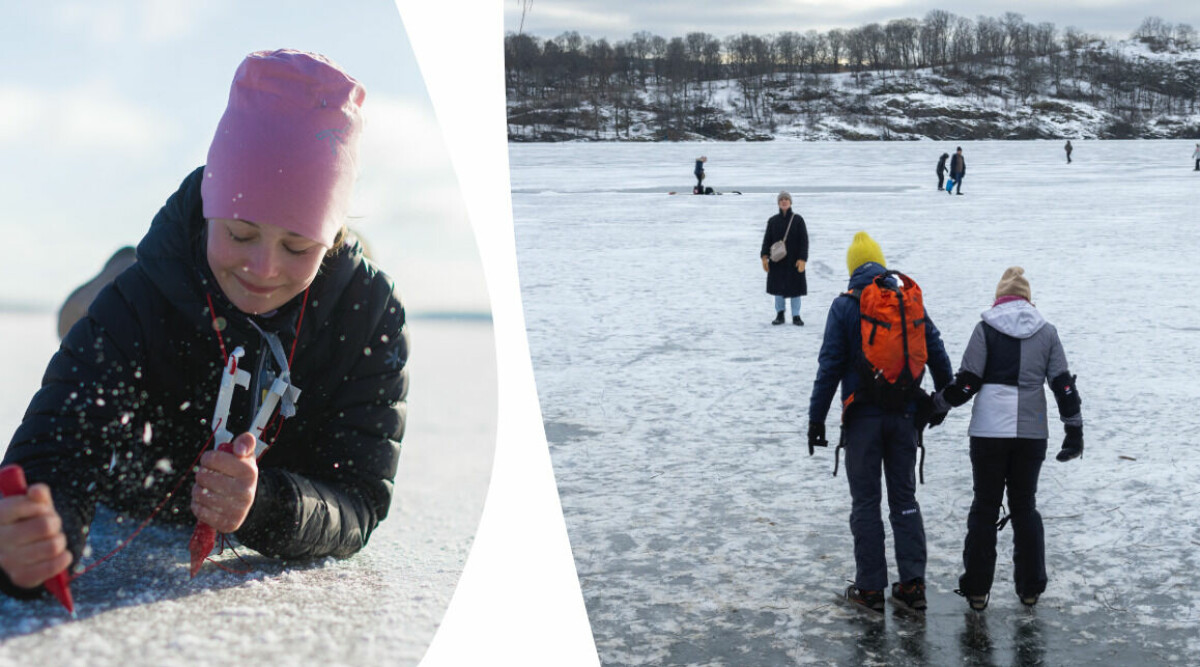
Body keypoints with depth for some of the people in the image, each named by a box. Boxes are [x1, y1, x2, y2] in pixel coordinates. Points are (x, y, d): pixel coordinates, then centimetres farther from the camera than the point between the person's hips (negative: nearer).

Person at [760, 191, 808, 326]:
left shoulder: (798, 219, -1)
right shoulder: (773, 221, 5)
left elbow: (804, 240, -4)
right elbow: (767, 239, 6)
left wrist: (802, 259, -12)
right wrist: (764, 257, -5)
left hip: (794, 261, -2)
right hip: (777, 261, 2)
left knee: (795, 288, 1)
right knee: (778, 287, 6)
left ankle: (796, 316, 9)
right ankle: (780, 314, 18)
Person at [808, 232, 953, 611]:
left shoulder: (845, 306, -6)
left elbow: (830, 366, -8)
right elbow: (937, 355, 7)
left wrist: (816, 417, -4)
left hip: (863, 416, -3)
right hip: (905, 414, 3)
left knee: (865, 502, 5)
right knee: (904, 498, 12)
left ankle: (870, 588, 8)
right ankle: (913, 584, 9)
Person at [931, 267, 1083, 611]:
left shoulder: (986, 329, -3)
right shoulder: (1047, 331, 6)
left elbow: (967, 381, -7)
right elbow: (1063, 384, 4)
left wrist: (936, 402, 7)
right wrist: (1074, 429, 9)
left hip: (989, 430, -2)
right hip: (1032, 431, 2)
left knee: (985, 506, 8)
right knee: (1025, 506, 15)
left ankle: (977, 588, 10)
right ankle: (1030, 586, 19)